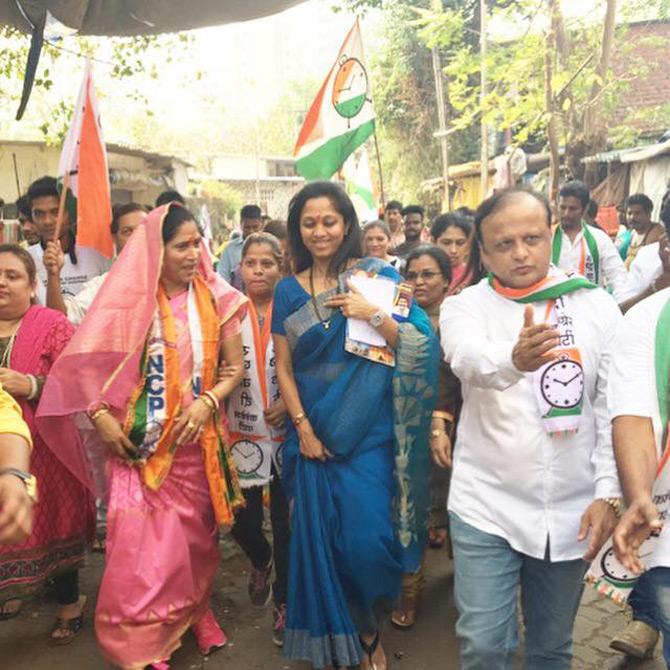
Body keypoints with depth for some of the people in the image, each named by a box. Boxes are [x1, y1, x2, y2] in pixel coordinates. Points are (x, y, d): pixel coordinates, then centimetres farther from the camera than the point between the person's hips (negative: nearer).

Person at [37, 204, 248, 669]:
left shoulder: (216, 299, -1)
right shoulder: (131, 298, -7)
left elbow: (235, 368, 1)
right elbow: (85, 360, -5)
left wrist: (207, 402, -15)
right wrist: (100, 415, -15)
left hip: (197, 441, 2)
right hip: (140, 442, -2)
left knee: (196, 536, 16)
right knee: (141, 543, -2)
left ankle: (196, 614, 40)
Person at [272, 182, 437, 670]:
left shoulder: (377, 275, -1)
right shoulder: (289, 289, 5)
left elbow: (416, 346, -4)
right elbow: (283, 366, 5)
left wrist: (374, 315, -19)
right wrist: (302, 427, -4)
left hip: (369, 432, -2)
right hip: (313, 434, 2)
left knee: (367, 538, -4)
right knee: (318, 540, 8)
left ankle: (369, 630, 27)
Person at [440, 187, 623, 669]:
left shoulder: (597, 305, 0)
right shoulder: (465, 307, -5)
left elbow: (614, 407, 1)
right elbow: (470, 359, -28)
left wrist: (608, 493, -6)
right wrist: (513, 360, -49)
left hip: (571, 510, 2)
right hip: (487, 507, -2)